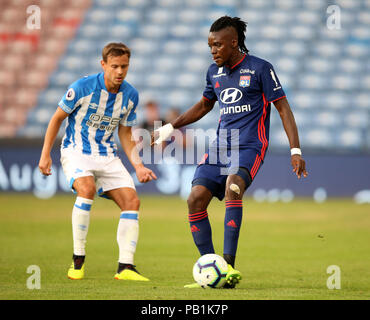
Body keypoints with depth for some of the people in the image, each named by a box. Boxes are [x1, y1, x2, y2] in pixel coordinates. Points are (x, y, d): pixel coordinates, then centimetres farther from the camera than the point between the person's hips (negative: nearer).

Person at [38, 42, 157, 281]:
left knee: (132, 201, -12)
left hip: (107, 156, 5)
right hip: (76, 152, -5)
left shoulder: (131, 95, 1)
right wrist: (45, 154, -4)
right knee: (87, 188, -33)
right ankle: (78, 260, -23)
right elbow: (58, 118, -1)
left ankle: (125, 267, -9)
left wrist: (138, 166, 0)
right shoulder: (83, 87, -13)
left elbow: (125, 134, 12)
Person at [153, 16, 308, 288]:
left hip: (249, 147, -6)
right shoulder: (214, 71, 13)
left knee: (233, 186, -33)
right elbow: (204, 105, 30)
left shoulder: (260, 69, -5)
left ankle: (229, 266, -34)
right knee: (196, 199, -11)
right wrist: (170, 128, 26)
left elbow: (283, 108, -4)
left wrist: (295, 151, -10)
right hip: (220, 146, 6)